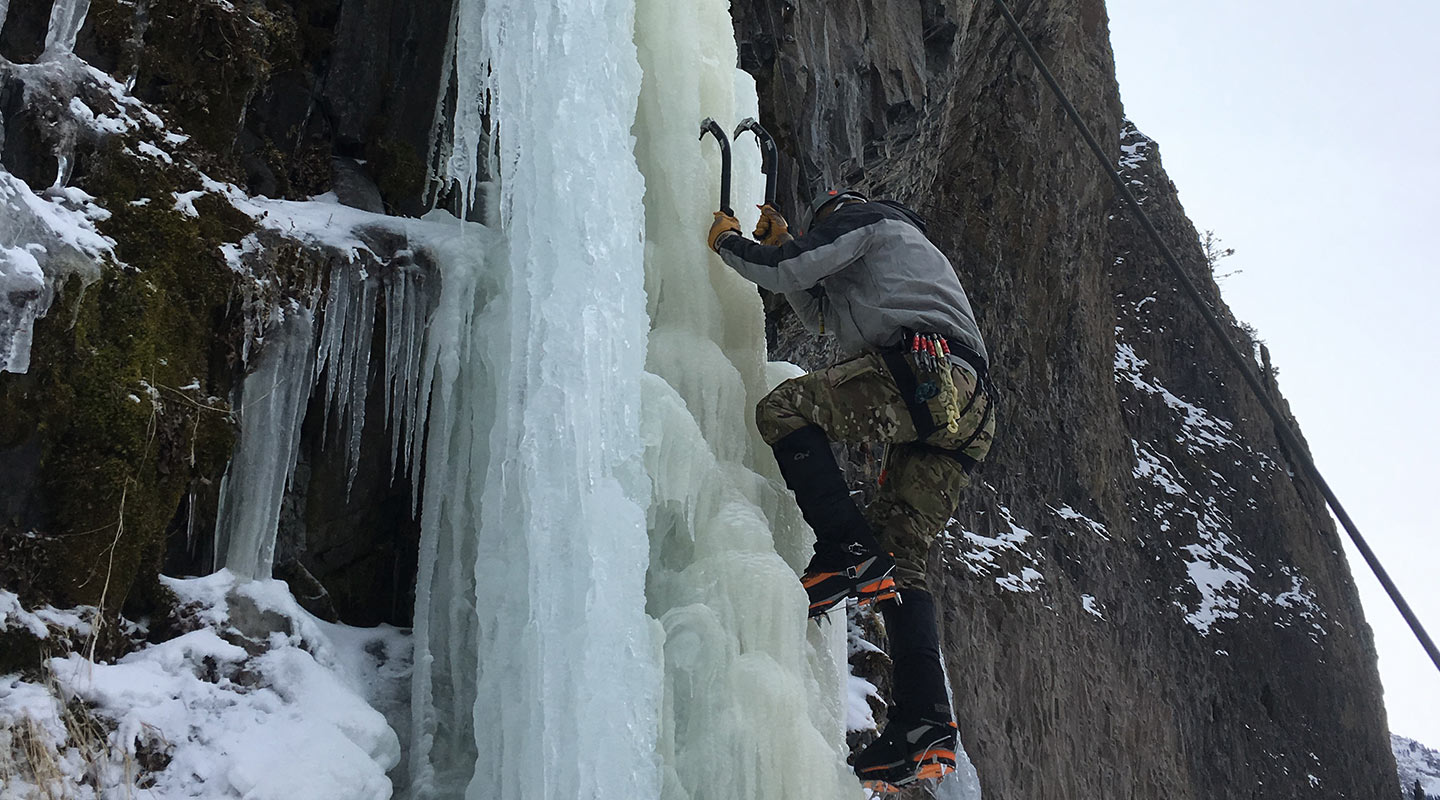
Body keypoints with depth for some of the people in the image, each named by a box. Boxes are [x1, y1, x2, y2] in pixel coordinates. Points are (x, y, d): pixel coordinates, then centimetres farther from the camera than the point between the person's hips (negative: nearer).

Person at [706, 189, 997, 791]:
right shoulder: (900, 247, 42)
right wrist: (784, 244, 39)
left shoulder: (861, 217, 15)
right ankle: (926, 729, -5)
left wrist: (729, 241, 20)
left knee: (783, 408, -9)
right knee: (901, 558, 5)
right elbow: (820, 314, 43)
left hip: (925, 373, -9)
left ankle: (848, 550, -21)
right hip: (969, 411, 9)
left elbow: (786, 273, 2)